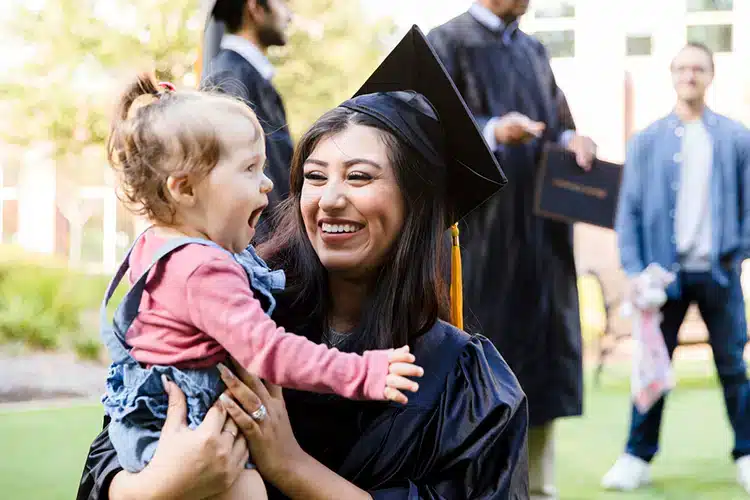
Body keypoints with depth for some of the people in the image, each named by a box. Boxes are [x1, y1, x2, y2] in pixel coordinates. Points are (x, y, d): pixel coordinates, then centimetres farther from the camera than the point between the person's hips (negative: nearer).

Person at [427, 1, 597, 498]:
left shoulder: (534, 51, 18)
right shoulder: (447, 43, -2)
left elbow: (558, 123, 19)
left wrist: (572, 140, -5)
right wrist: (492, 131, -29)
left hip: (540, 232, 6)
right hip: (479, 229, -6)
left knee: (542, 360, 5)